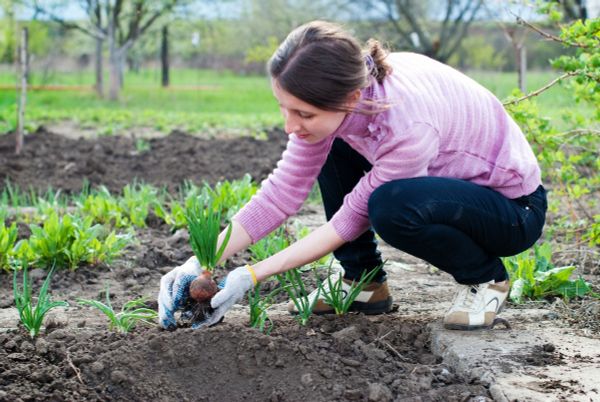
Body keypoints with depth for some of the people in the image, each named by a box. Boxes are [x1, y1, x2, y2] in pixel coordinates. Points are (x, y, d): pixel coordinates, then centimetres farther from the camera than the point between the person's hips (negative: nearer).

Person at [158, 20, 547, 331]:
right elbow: (282, 191, -11)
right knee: (330, 146, -4)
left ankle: (485, 278, -6)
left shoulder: (409, 125, -37)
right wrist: (201, 262, -19)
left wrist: (252, 275, -24)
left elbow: (352, 218, -26)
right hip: (448, 177, 7)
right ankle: (365, 284, 7)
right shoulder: (337, 100, -16)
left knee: (391, 206, -35)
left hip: (515, 207, -7)